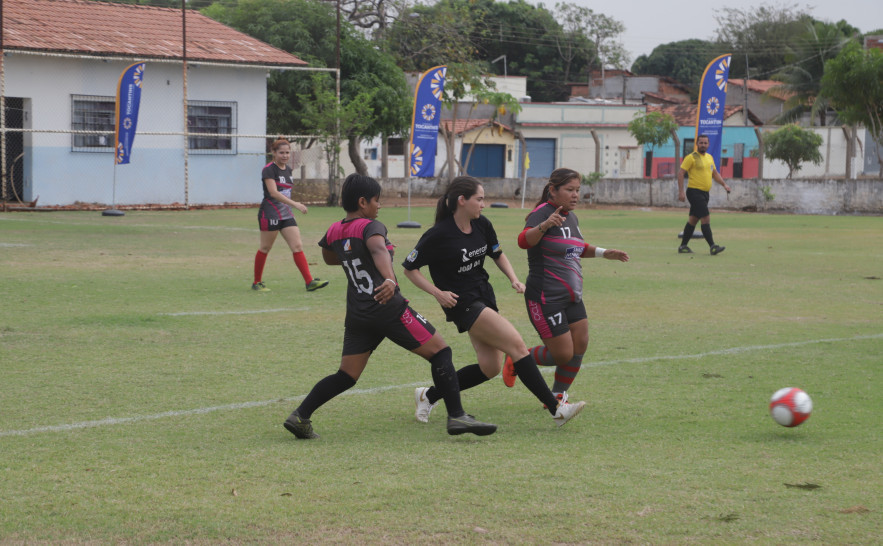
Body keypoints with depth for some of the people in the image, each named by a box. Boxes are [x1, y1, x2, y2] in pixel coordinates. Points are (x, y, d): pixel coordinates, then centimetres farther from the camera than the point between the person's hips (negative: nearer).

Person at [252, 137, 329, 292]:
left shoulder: (288, 169, 12)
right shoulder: (269, 170, -13)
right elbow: (273, 192, -24)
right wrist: (295, 204, -30)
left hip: (286, 214, 7)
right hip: (270, 214, -7)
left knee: (297, 247, -3)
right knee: (265, 248, 2)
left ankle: (309, 282, -8)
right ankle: (257, 283, 16)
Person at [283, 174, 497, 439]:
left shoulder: (334, 232, 11)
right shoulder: (370, 227, -9)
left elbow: (329, 258, 32)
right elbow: (378, 250, -32)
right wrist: (390, 279, -49)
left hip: (357, 315, 7)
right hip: (389, 308, -7)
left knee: (347, 375, 12)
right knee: (440, 351, 0)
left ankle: (300, 416, 0)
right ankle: (456, 416, -7)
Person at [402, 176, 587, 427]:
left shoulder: (482, 225, 1)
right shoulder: (438, 235, -17)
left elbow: (497, 254, 19)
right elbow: (409, 268, -7)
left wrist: (513, 279, 3)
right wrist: (437, 292, -17)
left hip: (484, 297, 8)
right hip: (462, 303, -8)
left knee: (490, 368, 6)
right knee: (517, 345, -17)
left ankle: (428, 395, 21)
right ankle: (556, 408, -15)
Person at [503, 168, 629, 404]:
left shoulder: (571, 217, 13)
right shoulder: (543, 214, -15)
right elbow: (524, 241, -35)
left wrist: (603, 253, 20)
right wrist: (544, 226, -52)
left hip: (572, 298, 9)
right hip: (546, 299, -9)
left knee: (579, 347, 3)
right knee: (563, 355, -8)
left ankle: (557, 397, 19)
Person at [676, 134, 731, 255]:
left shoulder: (709, 157, 15)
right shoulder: (692, 157, -8)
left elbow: (715, 173, 27)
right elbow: (680, 173, -11)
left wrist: (724, 184, 13)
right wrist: (681, 191, -18)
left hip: (704, 193, 8)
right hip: (694, 192, -8)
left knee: (693, 220, 12)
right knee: (706, 219, -14)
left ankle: (683, 247, 18)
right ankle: (712, 246, -16)